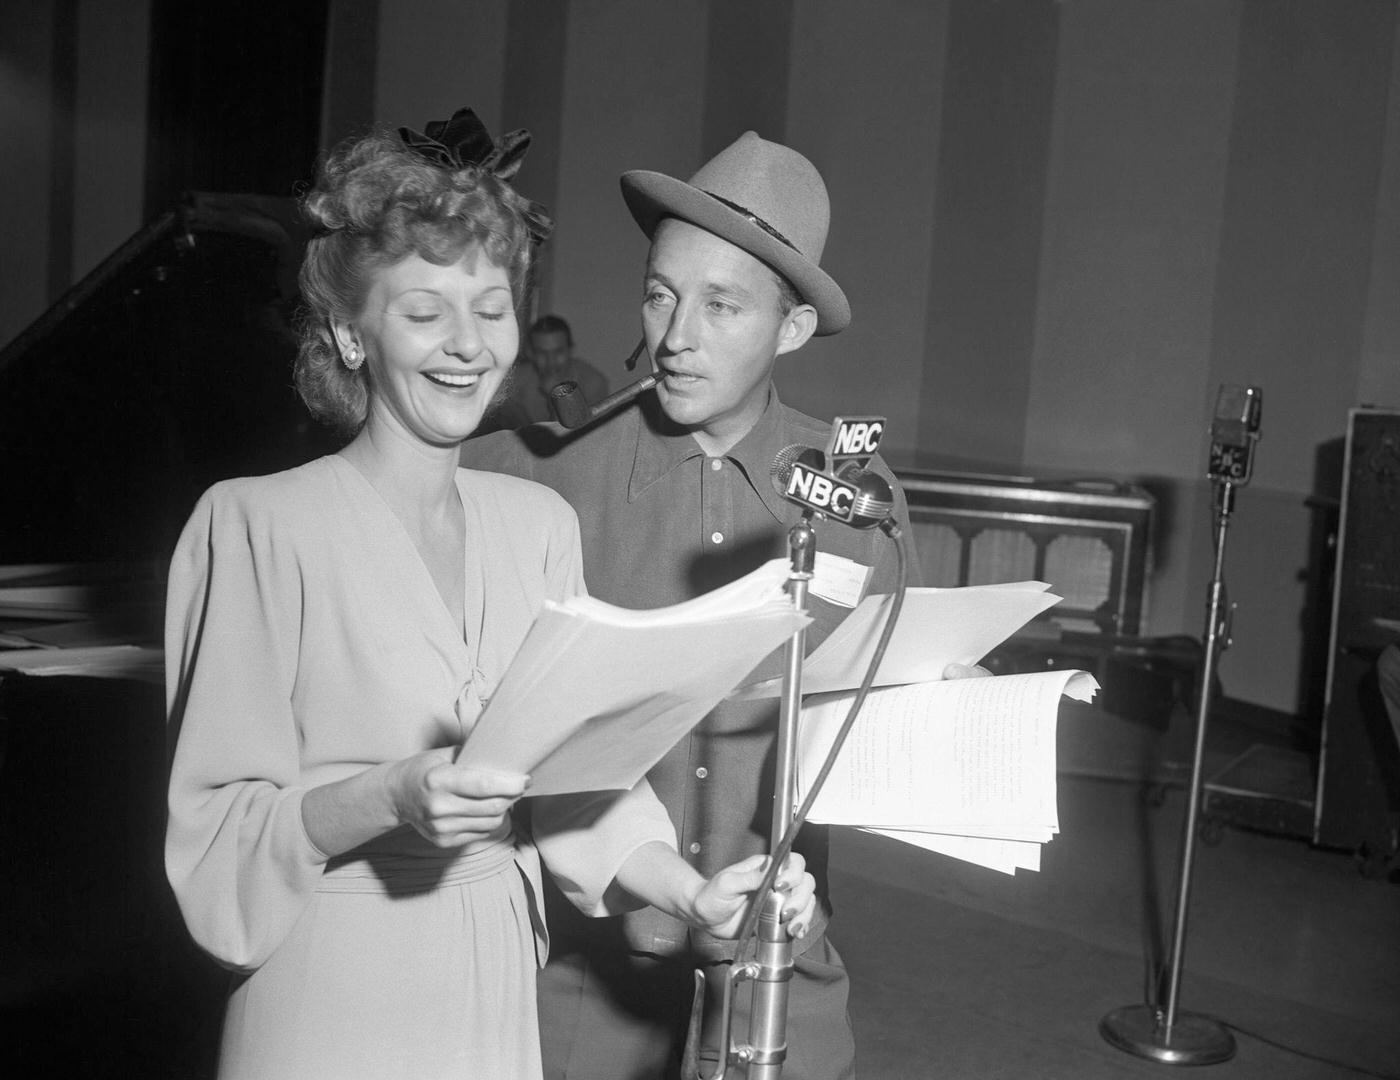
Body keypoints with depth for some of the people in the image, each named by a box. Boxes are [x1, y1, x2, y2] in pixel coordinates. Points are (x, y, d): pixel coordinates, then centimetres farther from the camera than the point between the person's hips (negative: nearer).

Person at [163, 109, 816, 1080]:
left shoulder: (541, 522, 0)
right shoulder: (259, 523, -14)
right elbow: (213, 832, -12)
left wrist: (692, 894, -11)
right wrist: (389, 797, -28)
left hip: (504, 995, 4)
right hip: (332, 1002, -4)